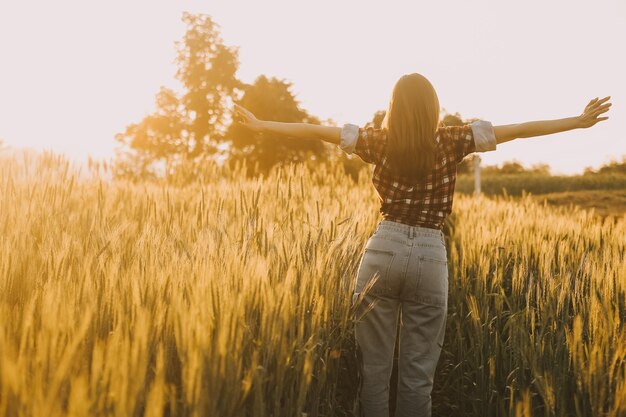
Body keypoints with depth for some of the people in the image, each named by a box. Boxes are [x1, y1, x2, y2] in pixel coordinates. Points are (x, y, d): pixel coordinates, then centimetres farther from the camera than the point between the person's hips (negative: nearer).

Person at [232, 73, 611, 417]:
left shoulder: (380, 141, 2)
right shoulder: (451, 142, 0)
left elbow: (316, 130, 6)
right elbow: (519, 130, 1)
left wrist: (260, 124, 15)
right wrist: (580, 120, 6)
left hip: (383, 250, 1)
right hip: (430, 257, 0)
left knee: (374, 367, 7)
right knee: (418, 375, 7)